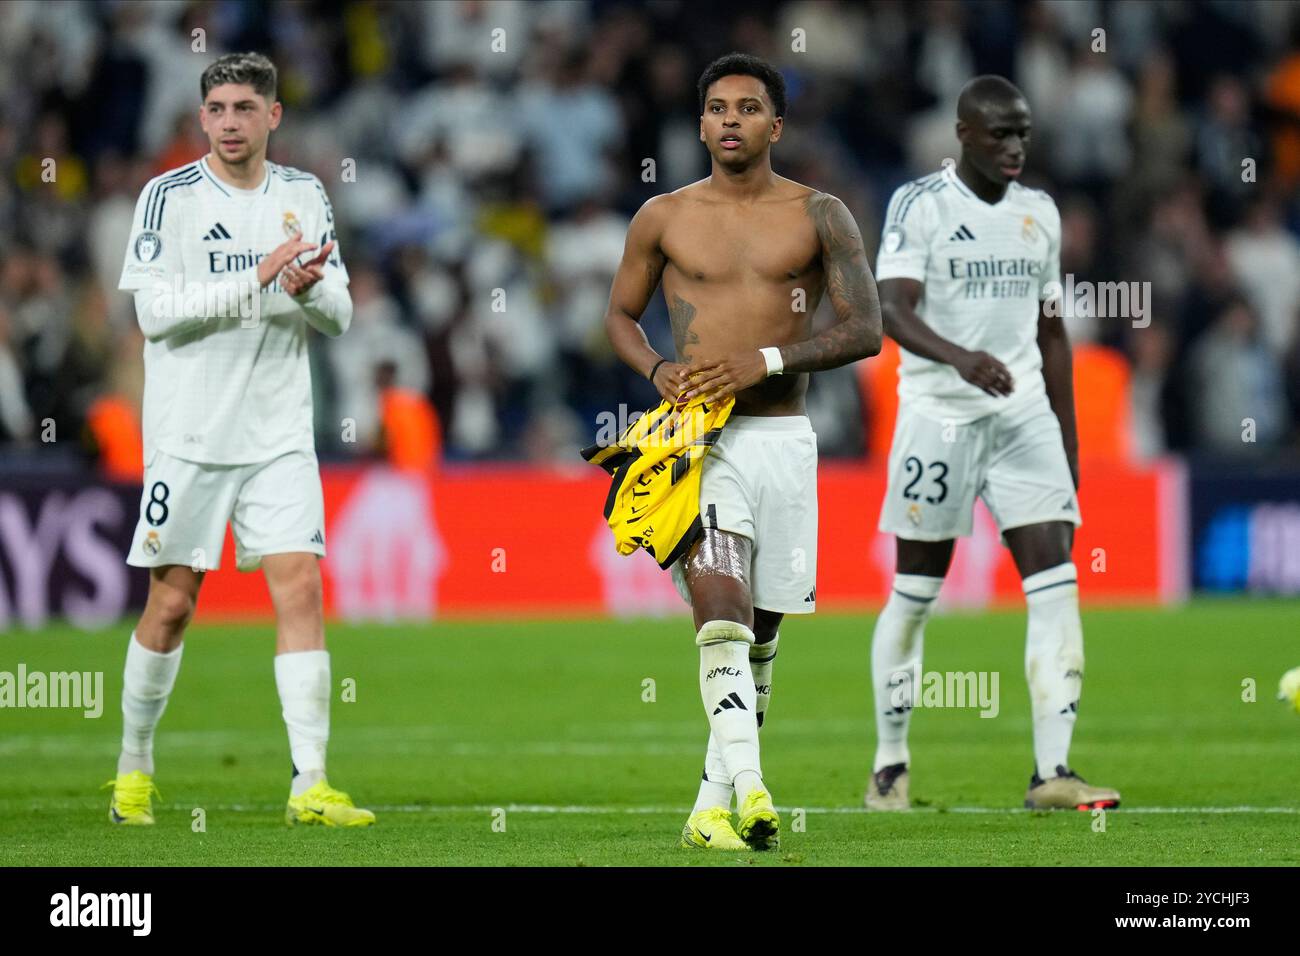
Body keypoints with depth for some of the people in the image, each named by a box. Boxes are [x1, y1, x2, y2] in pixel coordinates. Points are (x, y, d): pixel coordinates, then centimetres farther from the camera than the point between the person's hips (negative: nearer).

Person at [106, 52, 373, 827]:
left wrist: (311, 289, -16)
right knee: (172, 603, 2)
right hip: (189, 435, -2)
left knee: (301, 587, -9)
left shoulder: (303, 197, 8)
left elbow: (340, 316, 7)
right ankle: (134, 769, 20)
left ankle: (310, 785, -11)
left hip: (279, 435, 3)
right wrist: (259, 279, -19)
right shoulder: (169, 197, -3)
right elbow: (156, 310, -14)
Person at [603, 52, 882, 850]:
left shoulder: (819, 216, 4)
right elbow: (621, 315, 18)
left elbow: (865, 330, -1)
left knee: (760, 633, 8)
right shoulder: (664, 218, 7)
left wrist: (767, 360, -13)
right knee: (721, 612, -20)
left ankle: (712, 806, 20)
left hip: (783, 436, 2)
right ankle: (750, 791, -32)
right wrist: (656, 369, -3)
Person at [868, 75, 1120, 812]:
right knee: (916, 592, 4)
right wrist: (960, 358, -37)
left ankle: (1053, 771, -12)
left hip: (1024, 417, 4)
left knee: (1056, 581, -9)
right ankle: (890, 766, 18)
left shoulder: (1040, 214, 12)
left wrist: (1070, 443, 15)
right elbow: (894, 309, -19)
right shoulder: (920, 205, -6)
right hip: (939, 415, -4)